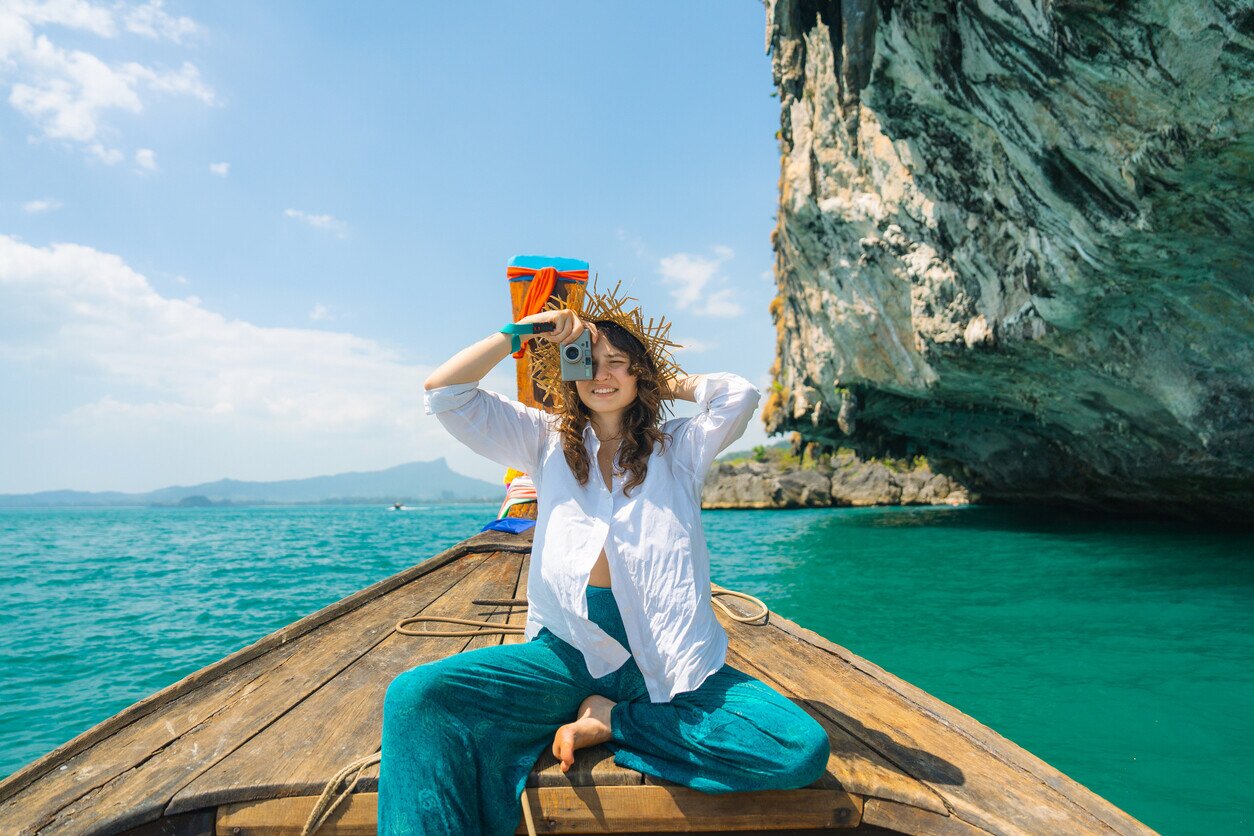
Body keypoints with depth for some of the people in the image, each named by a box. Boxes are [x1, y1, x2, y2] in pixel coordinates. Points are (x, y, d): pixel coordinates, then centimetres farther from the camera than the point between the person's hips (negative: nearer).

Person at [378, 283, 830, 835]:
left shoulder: (678, 448, 11)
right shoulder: (546, 442, 13)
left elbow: (739, 394, -8)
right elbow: (443, 392, 6)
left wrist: (669, 383, 9)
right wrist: (524, 330, 3)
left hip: (667, 661, 1)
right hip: (568, 654, 0)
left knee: (803, 751, -21)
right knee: (415, 698, -23)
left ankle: (612, 722, -6)